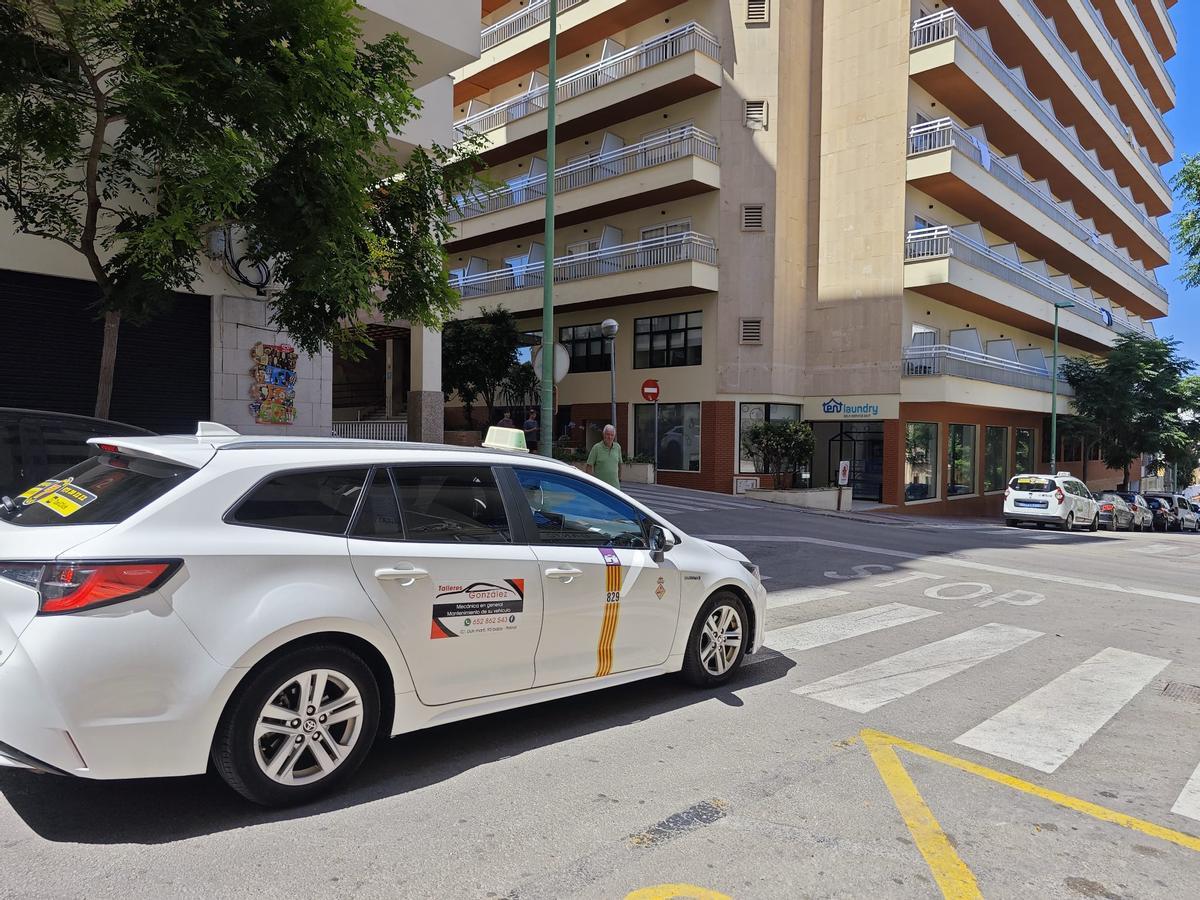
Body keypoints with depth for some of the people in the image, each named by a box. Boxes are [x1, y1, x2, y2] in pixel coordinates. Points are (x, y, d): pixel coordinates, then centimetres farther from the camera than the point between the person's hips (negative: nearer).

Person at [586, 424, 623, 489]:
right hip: (599, 484, -3)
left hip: (614, 484, 3)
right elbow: (589, 466, -5)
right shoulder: (596, 447, -5)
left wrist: (619, 477, 22)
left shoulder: (617, 447, 7)